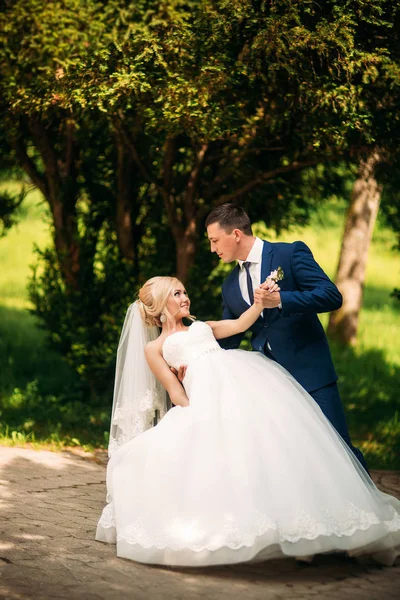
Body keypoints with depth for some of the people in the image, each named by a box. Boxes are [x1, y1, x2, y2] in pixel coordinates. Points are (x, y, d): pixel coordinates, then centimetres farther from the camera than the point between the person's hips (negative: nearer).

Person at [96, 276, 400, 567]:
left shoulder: (201, 327, 34)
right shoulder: (154, 348, 21)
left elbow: (240, 324, 19)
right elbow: (175, 390, 10)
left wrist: (261, 301, 2)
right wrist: (192, 413, -6)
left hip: (245, 375, 4)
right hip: (209, 395, -3)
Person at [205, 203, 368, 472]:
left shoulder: (291, 253, -6)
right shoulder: (230, 286, 13)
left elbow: (332, 296, -15)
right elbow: (228, 339, 19)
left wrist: (281, 300, -26)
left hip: (309, 372, -6)